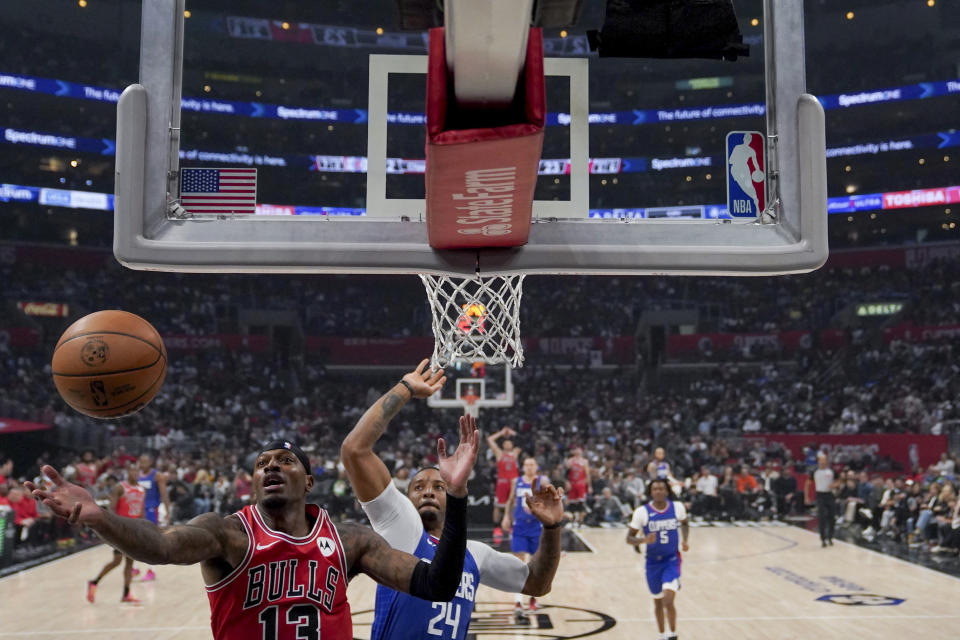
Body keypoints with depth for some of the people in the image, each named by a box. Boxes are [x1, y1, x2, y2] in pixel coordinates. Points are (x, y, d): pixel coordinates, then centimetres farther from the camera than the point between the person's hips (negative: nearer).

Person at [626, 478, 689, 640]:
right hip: (653, 561, 1)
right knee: (658, 601, 14)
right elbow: (629, 538, -9)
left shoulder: (678, 507, -7)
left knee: (668, 600, -17)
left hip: (672, 560, -1)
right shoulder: (642, 512, -13)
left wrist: (684, 540, -3)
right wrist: (644, 540, -28)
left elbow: (684, 524, 15)